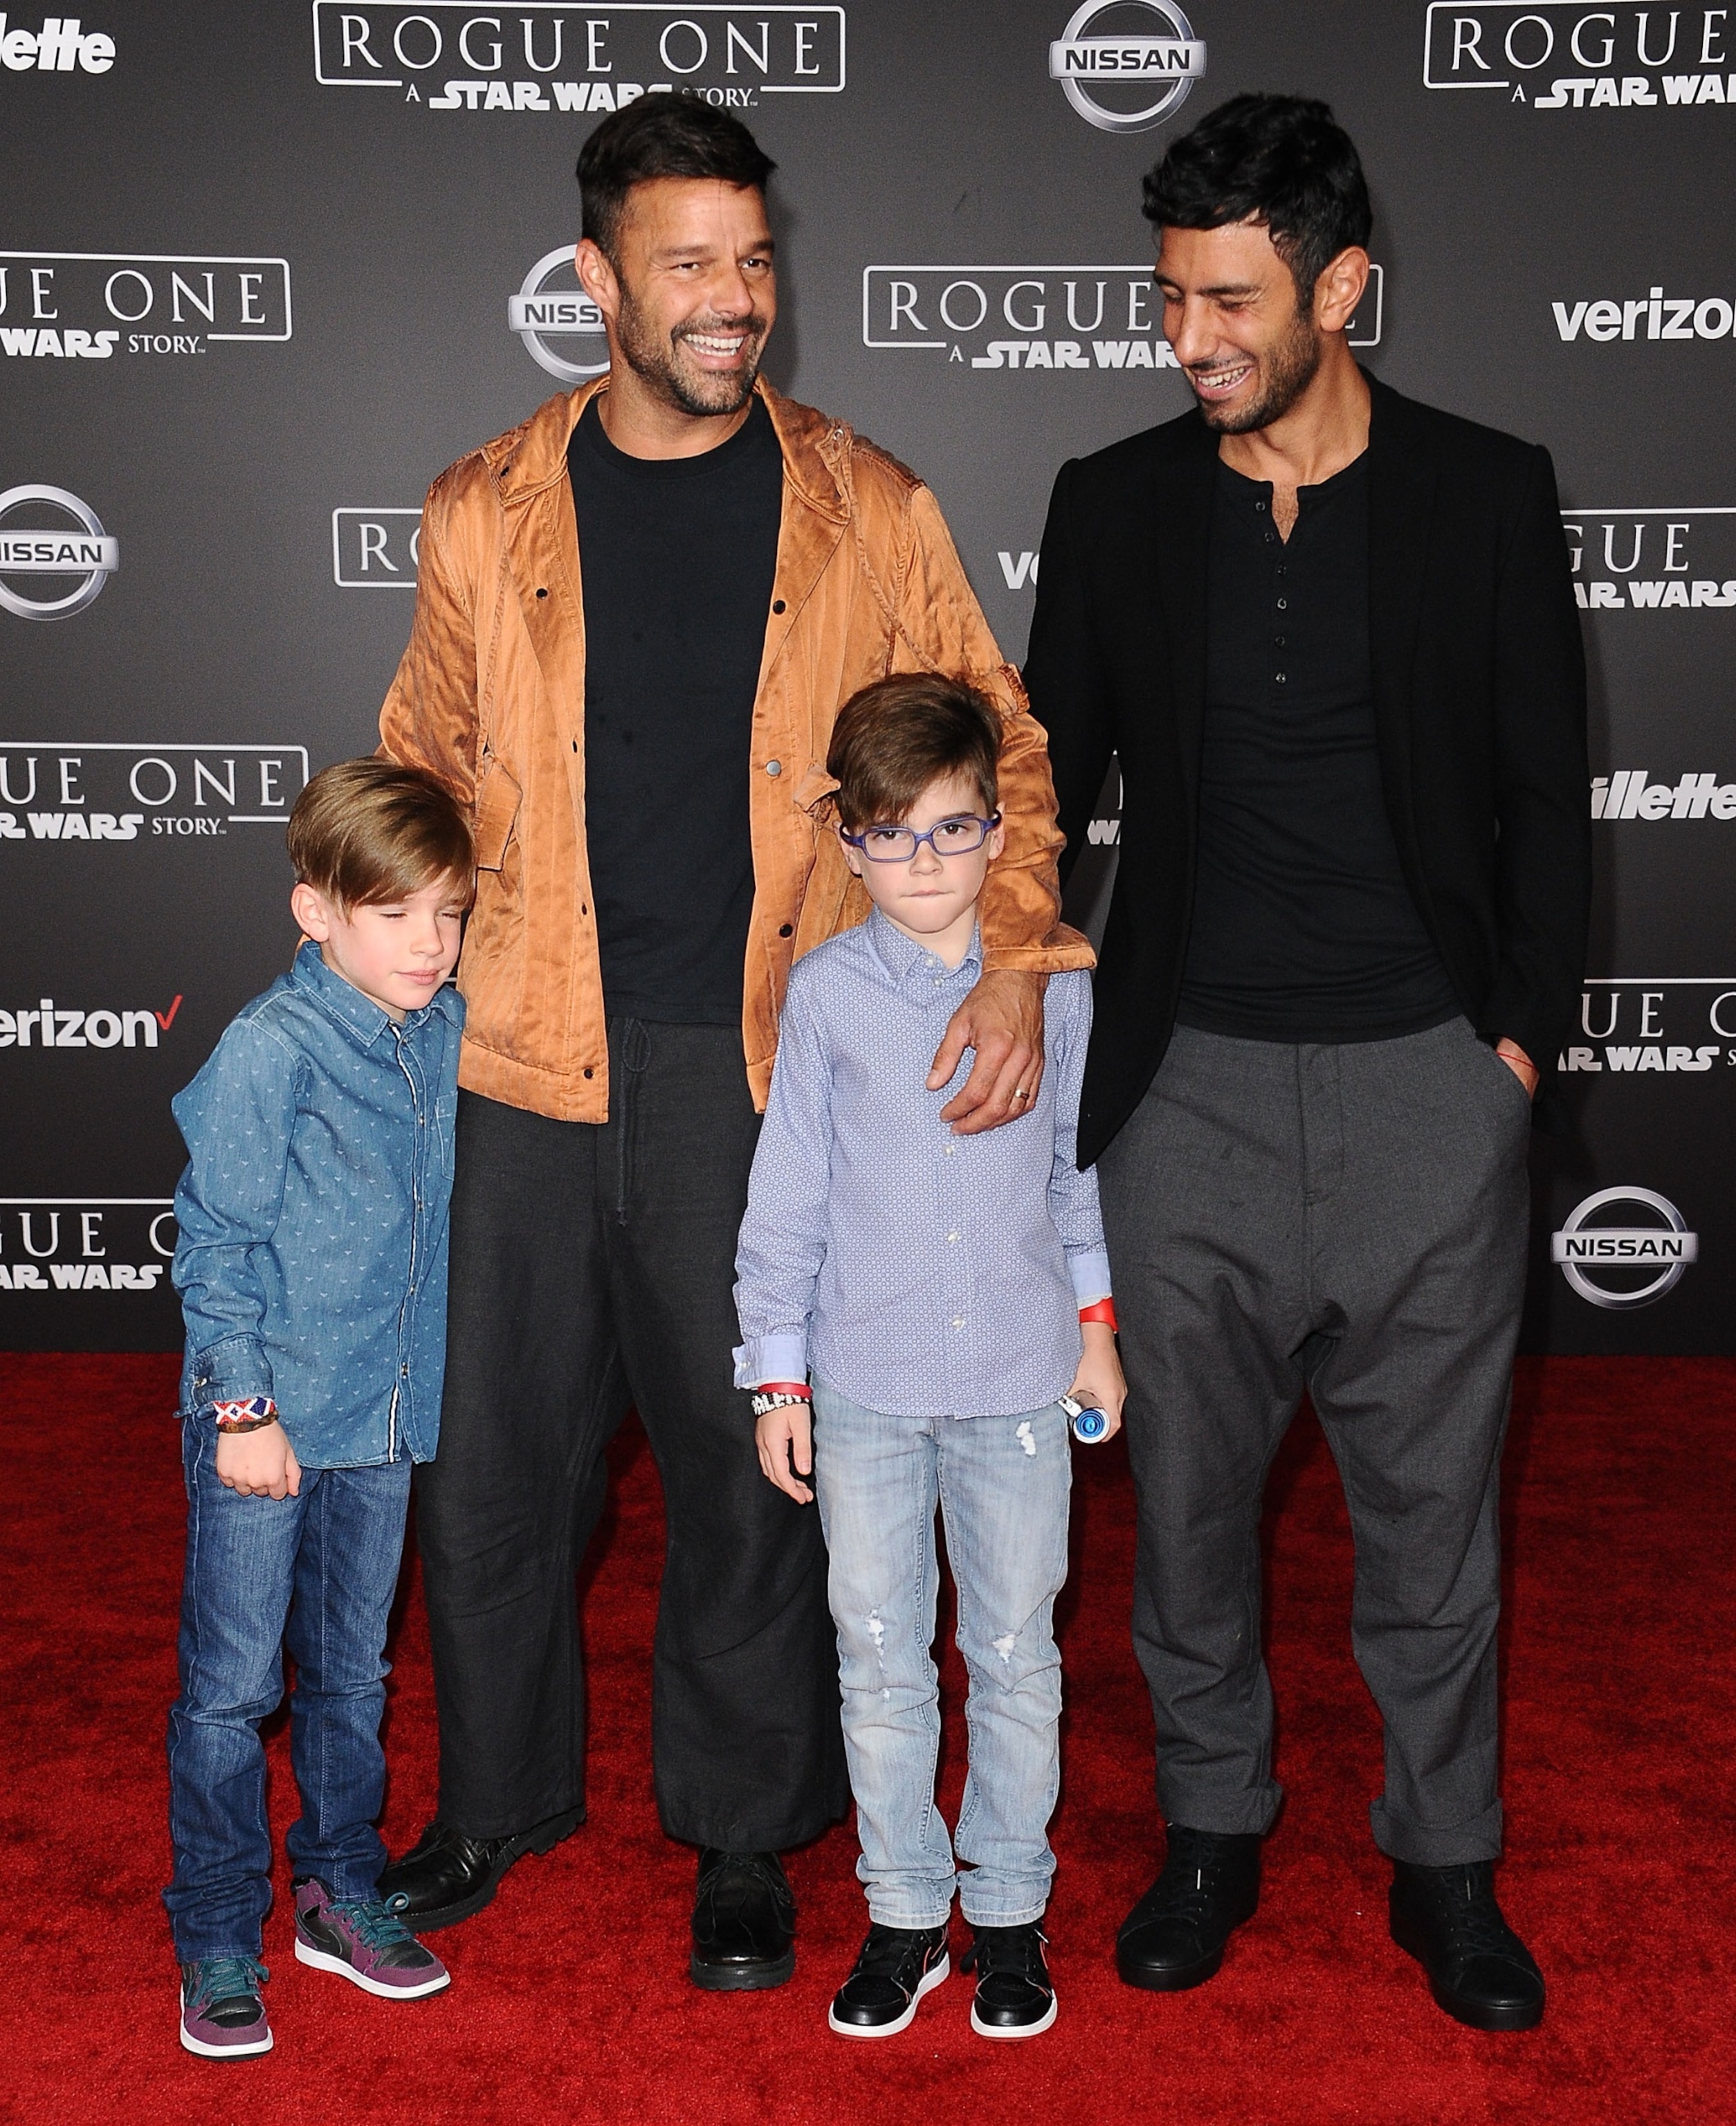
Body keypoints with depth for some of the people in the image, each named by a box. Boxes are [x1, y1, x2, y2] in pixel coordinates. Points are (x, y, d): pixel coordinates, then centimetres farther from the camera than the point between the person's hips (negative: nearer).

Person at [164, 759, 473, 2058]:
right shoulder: (269, 1049, -17)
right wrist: (241, 1406, -14)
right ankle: (217, 1941, 20)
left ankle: (340, 1891, 34)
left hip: (384, 1415, 6)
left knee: (352, 1673, 18)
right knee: (231, 1685, 5)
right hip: (265, 1416, -6)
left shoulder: (445, 1029, 2)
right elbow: (216, 1238, -13)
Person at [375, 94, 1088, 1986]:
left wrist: (1015, 961, -10)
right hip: (527, 1055, 2)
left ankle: (744, 1833, 30)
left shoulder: (866, 514, 3)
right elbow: (421, 771, 15)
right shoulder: (487, 512, 6)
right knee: (488, 1449, 10)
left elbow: (995, 745, 6)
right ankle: (500, 1794, 34)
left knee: (748, 1460, 8)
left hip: (768, 1066, -1)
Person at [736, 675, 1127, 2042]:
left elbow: (1078, 1158, 10)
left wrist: (1095, 1320, 11)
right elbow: (787, 1192, 1)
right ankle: (906, 1912, 26)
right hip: (865, 1379, 0)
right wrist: (778, 1375, 1)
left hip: (1019, 1377, 0)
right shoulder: (826, 992, -3)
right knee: (881, 1660, 9)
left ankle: (1010, 1907, 28)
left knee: (1016, 1653, 11)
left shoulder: (1055, 984, -1)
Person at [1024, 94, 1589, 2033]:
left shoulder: (1487, 494, 1)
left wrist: (1526, 1034, -2)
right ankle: (1210, 1827, 32)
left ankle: (1444, 1861, 29)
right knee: (1188, 1488, 10)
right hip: (1189, 1078, 1)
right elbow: (1052, 777, 11)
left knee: (1430, 1502, 9)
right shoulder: (1114, 504, 4)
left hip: (1428, 1074, -1)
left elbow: (1546, 795, 5)